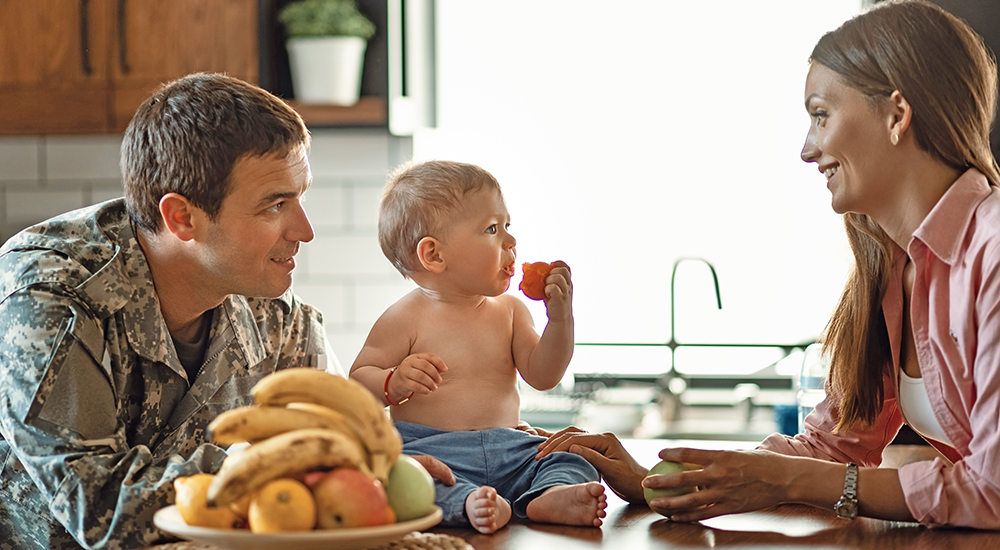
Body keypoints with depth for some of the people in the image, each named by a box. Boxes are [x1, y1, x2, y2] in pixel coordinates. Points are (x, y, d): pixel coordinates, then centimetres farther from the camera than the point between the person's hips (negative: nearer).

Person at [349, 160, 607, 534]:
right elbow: (357, 382, -3)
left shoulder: (509, 311, 11)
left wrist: (560, 318, -7)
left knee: (572, 462, -16)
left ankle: (549, 498, -45)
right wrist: (394, 383, -25)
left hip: (508, 450, 5)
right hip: (428, 446, -5)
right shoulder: (406, 318, -4)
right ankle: (468, 503, -57)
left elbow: (543, 376, 6)